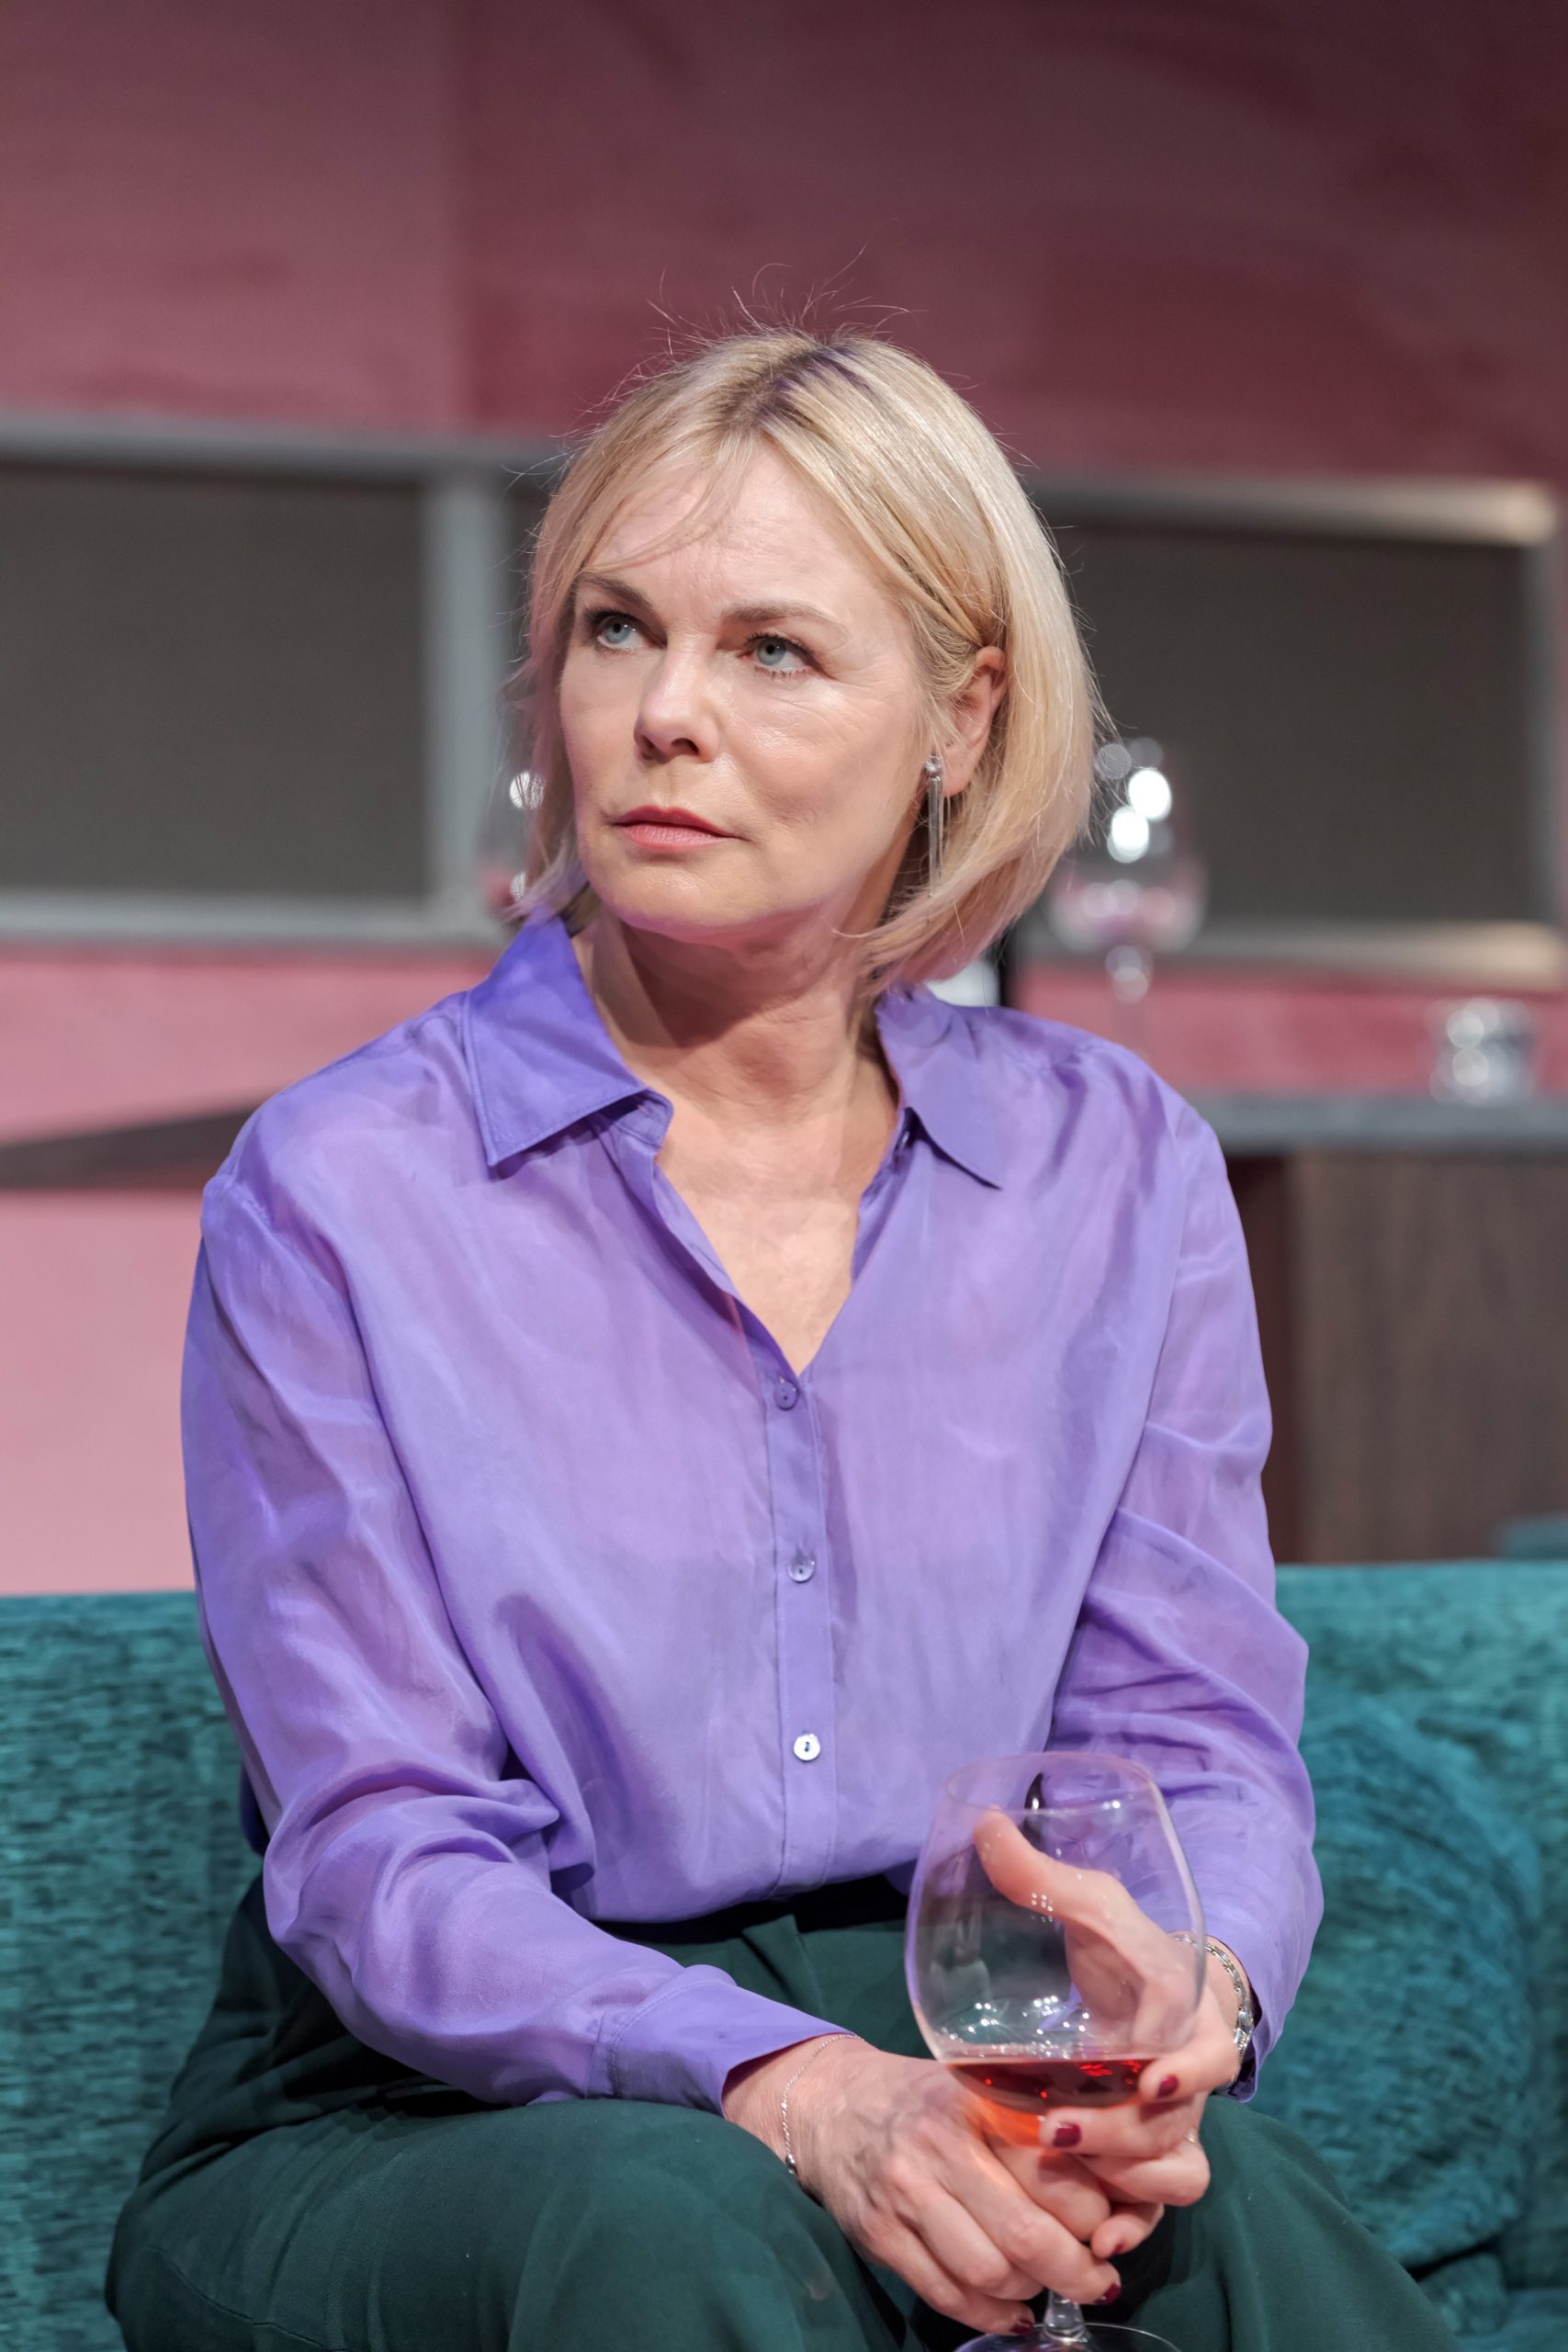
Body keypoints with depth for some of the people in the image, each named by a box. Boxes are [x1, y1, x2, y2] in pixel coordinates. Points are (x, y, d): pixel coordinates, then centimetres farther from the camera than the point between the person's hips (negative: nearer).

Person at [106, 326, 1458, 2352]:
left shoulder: (1117, 1171, 8)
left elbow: (1202, 1753, 5)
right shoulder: (341, 1190, -3)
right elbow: (379, 1864, -9)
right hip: (414, 2137, -2)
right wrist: (786, 2087, -28)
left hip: (950, 2089, 2)